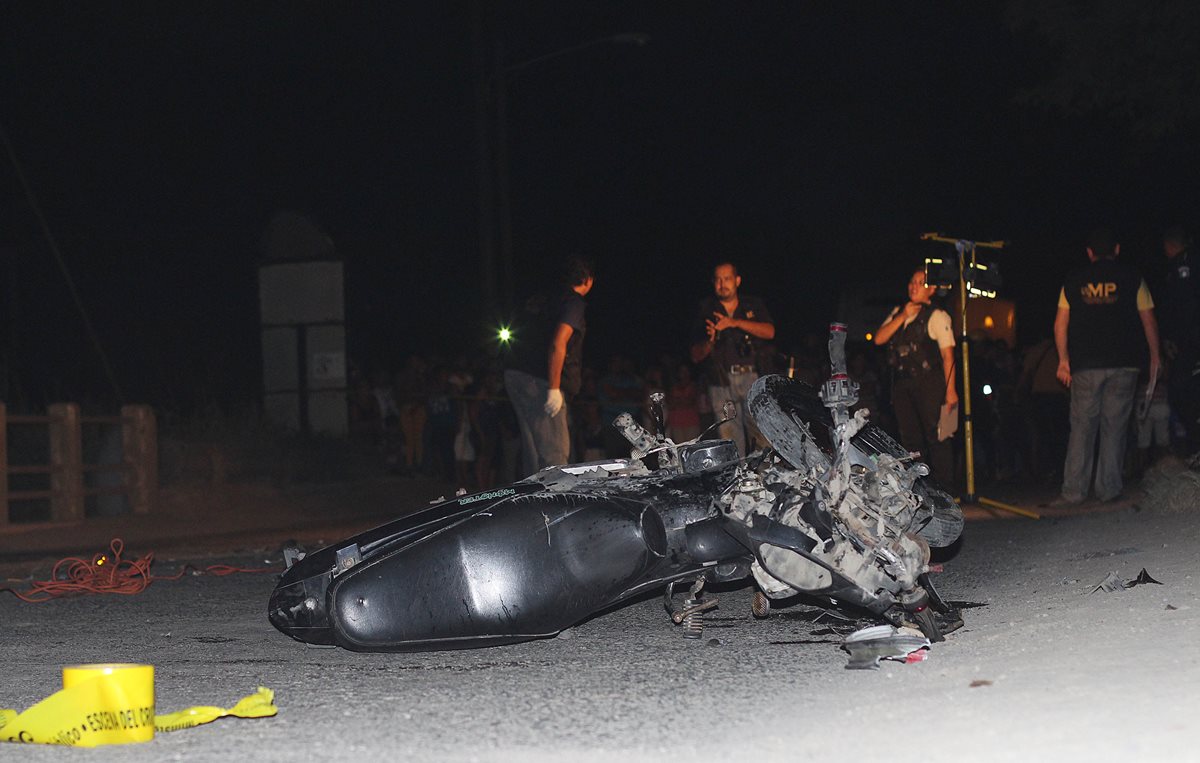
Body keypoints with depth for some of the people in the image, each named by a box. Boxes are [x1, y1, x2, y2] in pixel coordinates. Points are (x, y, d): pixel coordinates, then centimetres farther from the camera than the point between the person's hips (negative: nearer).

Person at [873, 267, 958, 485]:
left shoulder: (937, 316, -3)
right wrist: (902, 317, -6)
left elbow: (947, 354, -8)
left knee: (935, 436, -7)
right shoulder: (897, 312, 16)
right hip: (902, 383, 6)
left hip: (929, 384, -6)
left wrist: (950, 390, -15)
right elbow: (879, 339, 5)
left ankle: (943, 488, -5)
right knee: (910, 438, 9)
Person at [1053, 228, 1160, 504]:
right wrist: (1155, 357, 14)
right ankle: (1109, 489, 2)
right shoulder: (1131, 278, 4)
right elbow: (1149, 321, 5)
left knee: (1082, 427, 2)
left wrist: (1063, 360, 13)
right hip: (1123, 365, -1)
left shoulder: (1074, 280, 8)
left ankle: (1073, 491, -3)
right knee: (1114, 427, 3)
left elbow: (1060, 324, 6)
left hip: (1085, 365, 1)